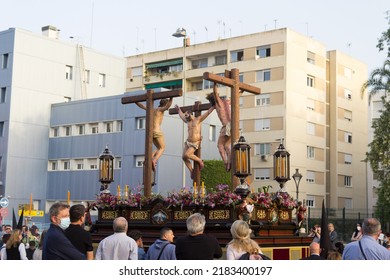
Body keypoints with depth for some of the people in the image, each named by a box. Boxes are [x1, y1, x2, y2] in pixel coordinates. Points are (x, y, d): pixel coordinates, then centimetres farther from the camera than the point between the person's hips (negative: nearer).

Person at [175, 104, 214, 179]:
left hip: (195, 143, -7)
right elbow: (181, 115, 34)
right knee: (184, 157, -5)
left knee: (186, 155, -22)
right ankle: (191, 171, 9)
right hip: (188, 142, 7)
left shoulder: (198, 119, -4)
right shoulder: (187, 122, 14)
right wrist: (178, 109, 47)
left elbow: (208, 112, -5)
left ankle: (200, 161, -1)